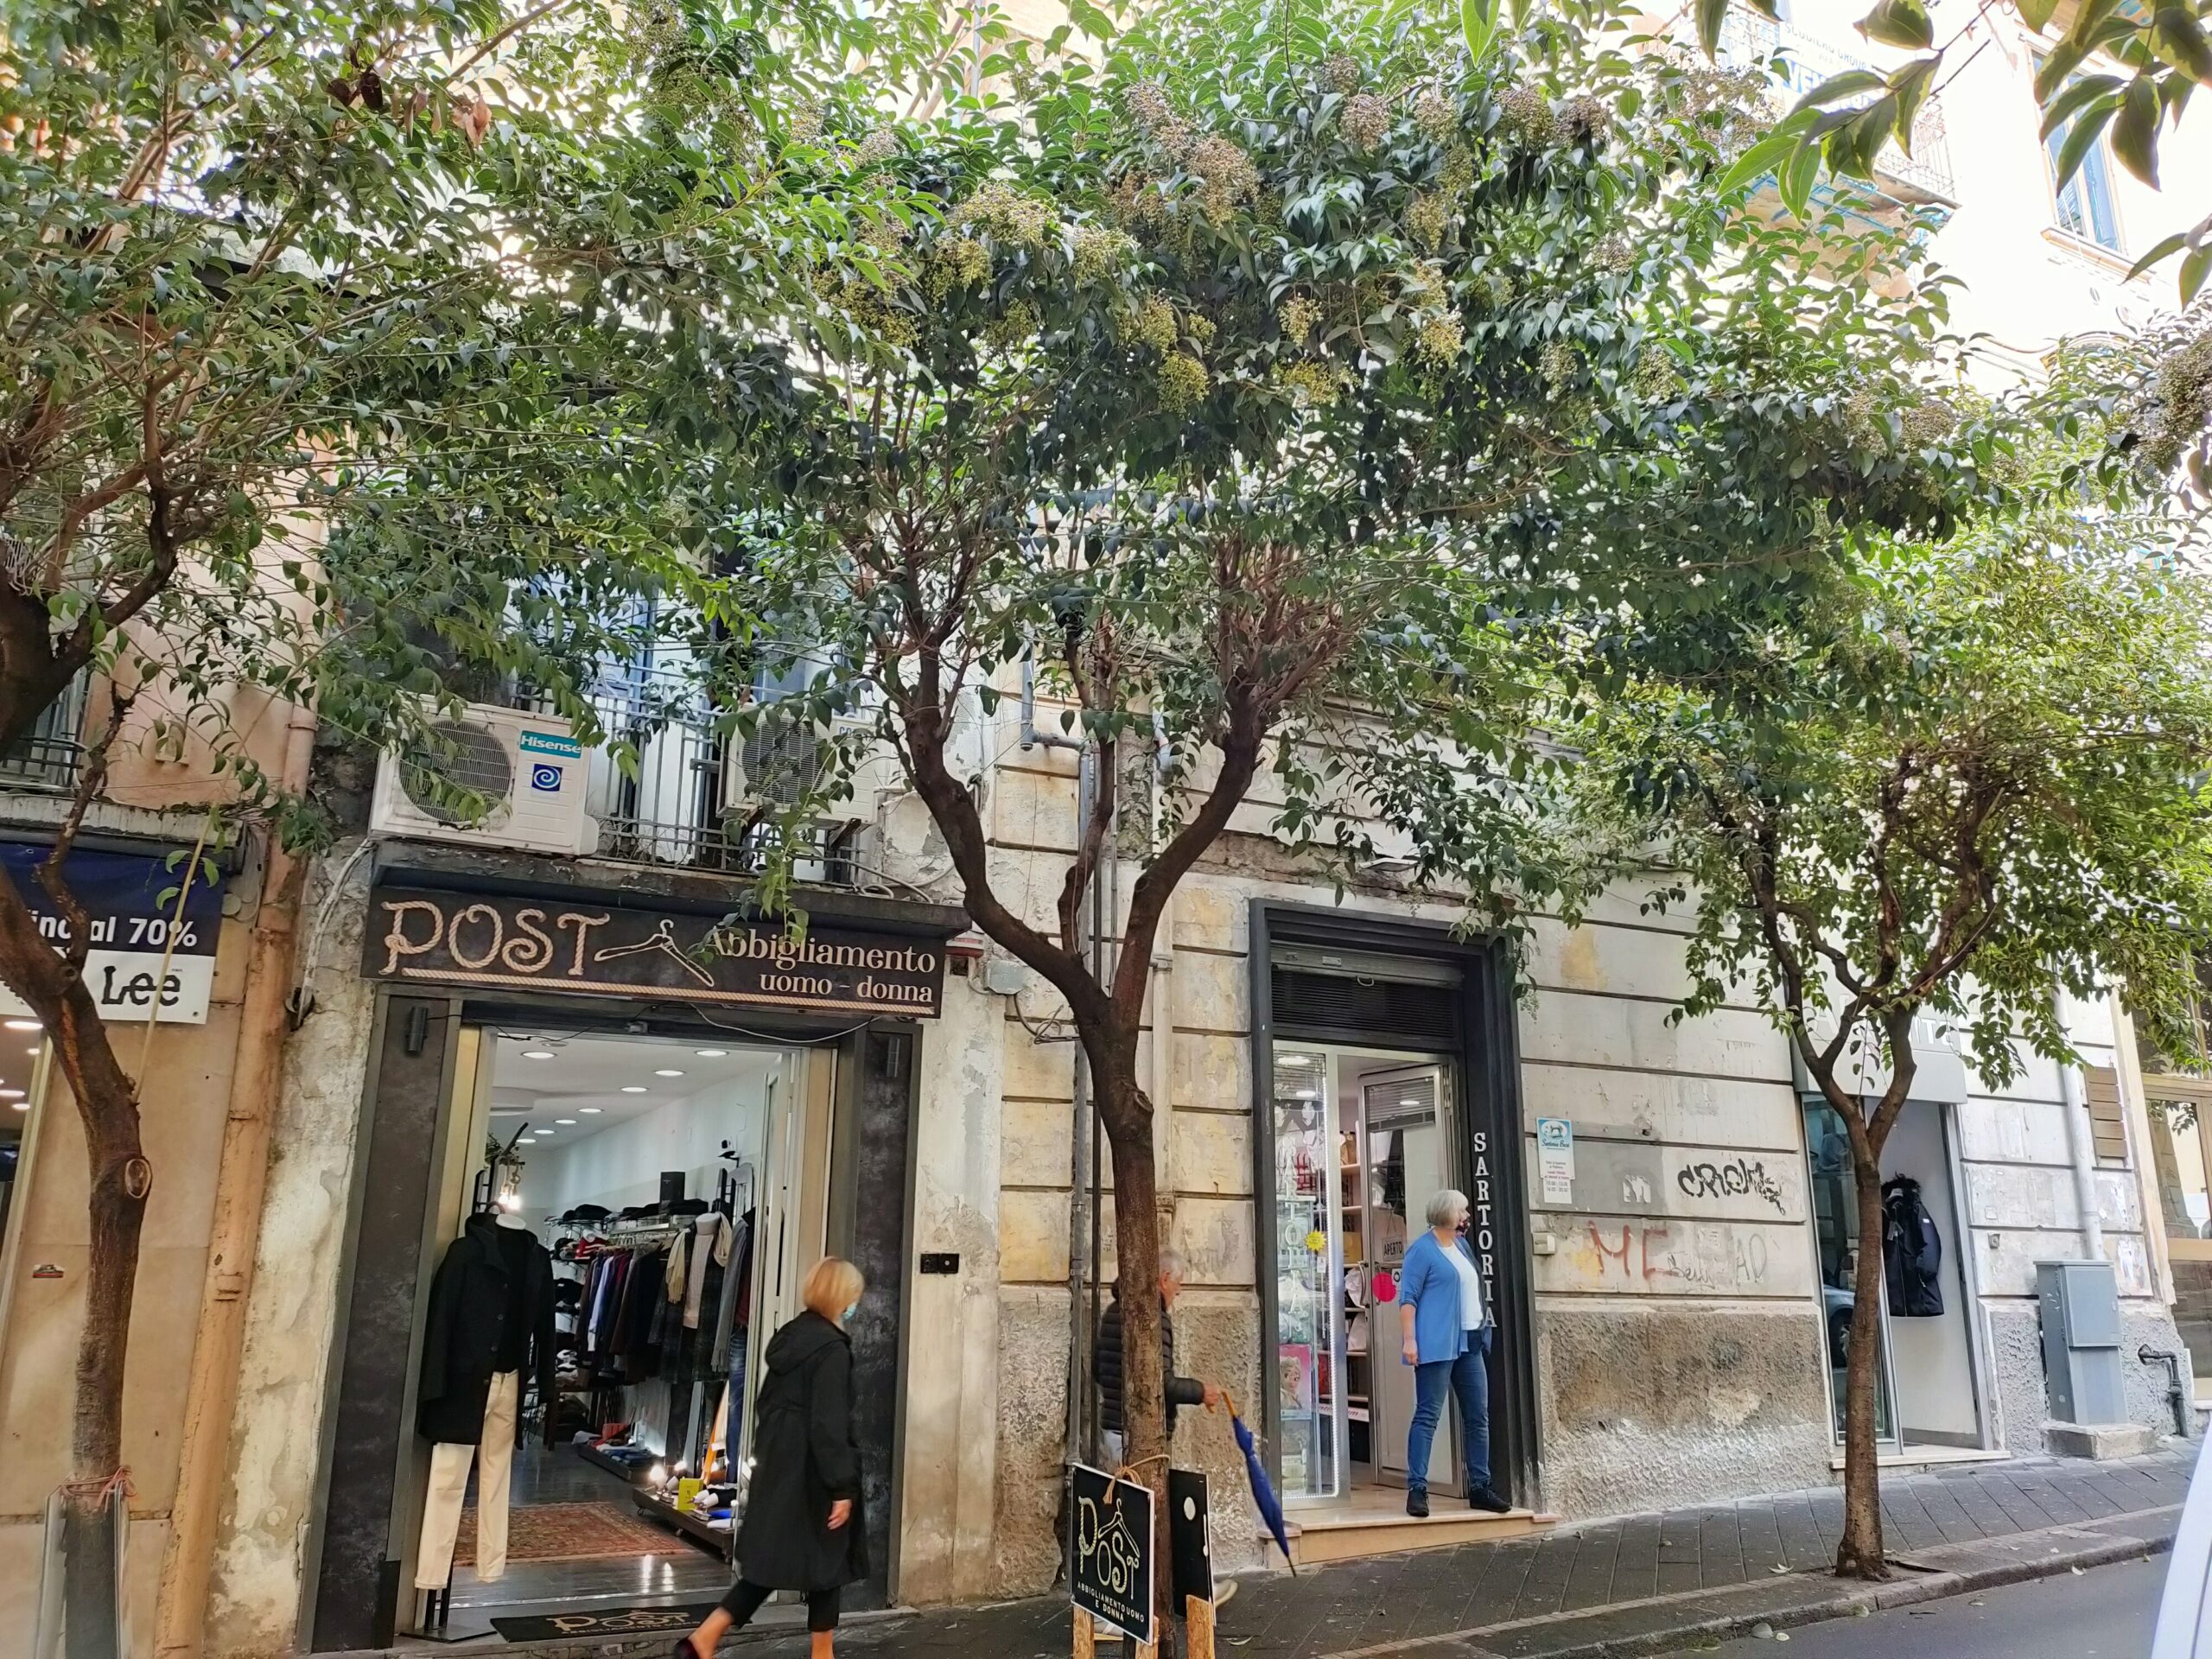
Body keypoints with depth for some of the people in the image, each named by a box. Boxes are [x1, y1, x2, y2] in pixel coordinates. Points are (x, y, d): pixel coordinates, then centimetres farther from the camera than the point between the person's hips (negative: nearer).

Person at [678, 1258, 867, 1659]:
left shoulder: (789, 1336, 9)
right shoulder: (831, 1349, -18)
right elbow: (829, 1425, -21)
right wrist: (842, 1486, -18)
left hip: (779, 1467, 8)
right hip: (812, 1474, -8)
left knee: (772, 1561, 13)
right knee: (826, 1561, 8)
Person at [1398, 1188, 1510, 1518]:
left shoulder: (1462, 1245, 18)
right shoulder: (1422, 1249, -7)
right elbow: (1408, 1297, -11)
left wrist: (1483, 1331, 21)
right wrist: (1410, 1340, -18)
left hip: (1468, 1343, 8)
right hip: (1436, 1345, -8)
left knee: (1478, 1417, 9)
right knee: (1428, 1416, -8)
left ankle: (1479, 1487, 17)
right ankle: (1416, 1489, -7)